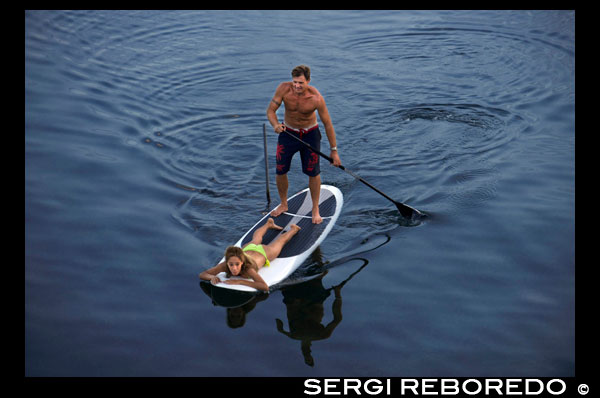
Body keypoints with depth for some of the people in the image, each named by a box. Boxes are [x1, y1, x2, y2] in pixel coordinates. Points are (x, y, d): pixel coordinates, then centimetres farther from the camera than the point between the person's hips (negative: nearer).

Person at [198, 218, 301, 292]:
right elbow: (201, 274, -33)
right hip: (247, 248, 4)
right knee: (255, 239, 39)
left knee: (281, 240, 30)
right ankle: (268, 223, 70)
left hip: (263, 253, -3)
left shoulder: (248, 269, -49)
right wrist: (212, 277, -54)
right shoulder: (225, 265, -40)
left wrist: (240, 281, -63)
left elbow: (265, 287, -61)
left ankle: (293, 229, 61)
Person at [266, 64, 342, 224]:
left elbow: (327, 124, -16)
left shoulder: (316, 98, -26)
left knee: (313, 172, 2)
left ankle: (315, 209, 21)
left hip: (310, 135, -2)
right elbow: (270, 110, -15)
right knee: (280, 171, 5)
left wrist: (334, 150, -11)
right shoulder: (284, 88, -21)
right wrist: (275, 125, -39)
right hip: (288, 133, 2)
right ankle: (283, 204, 30)